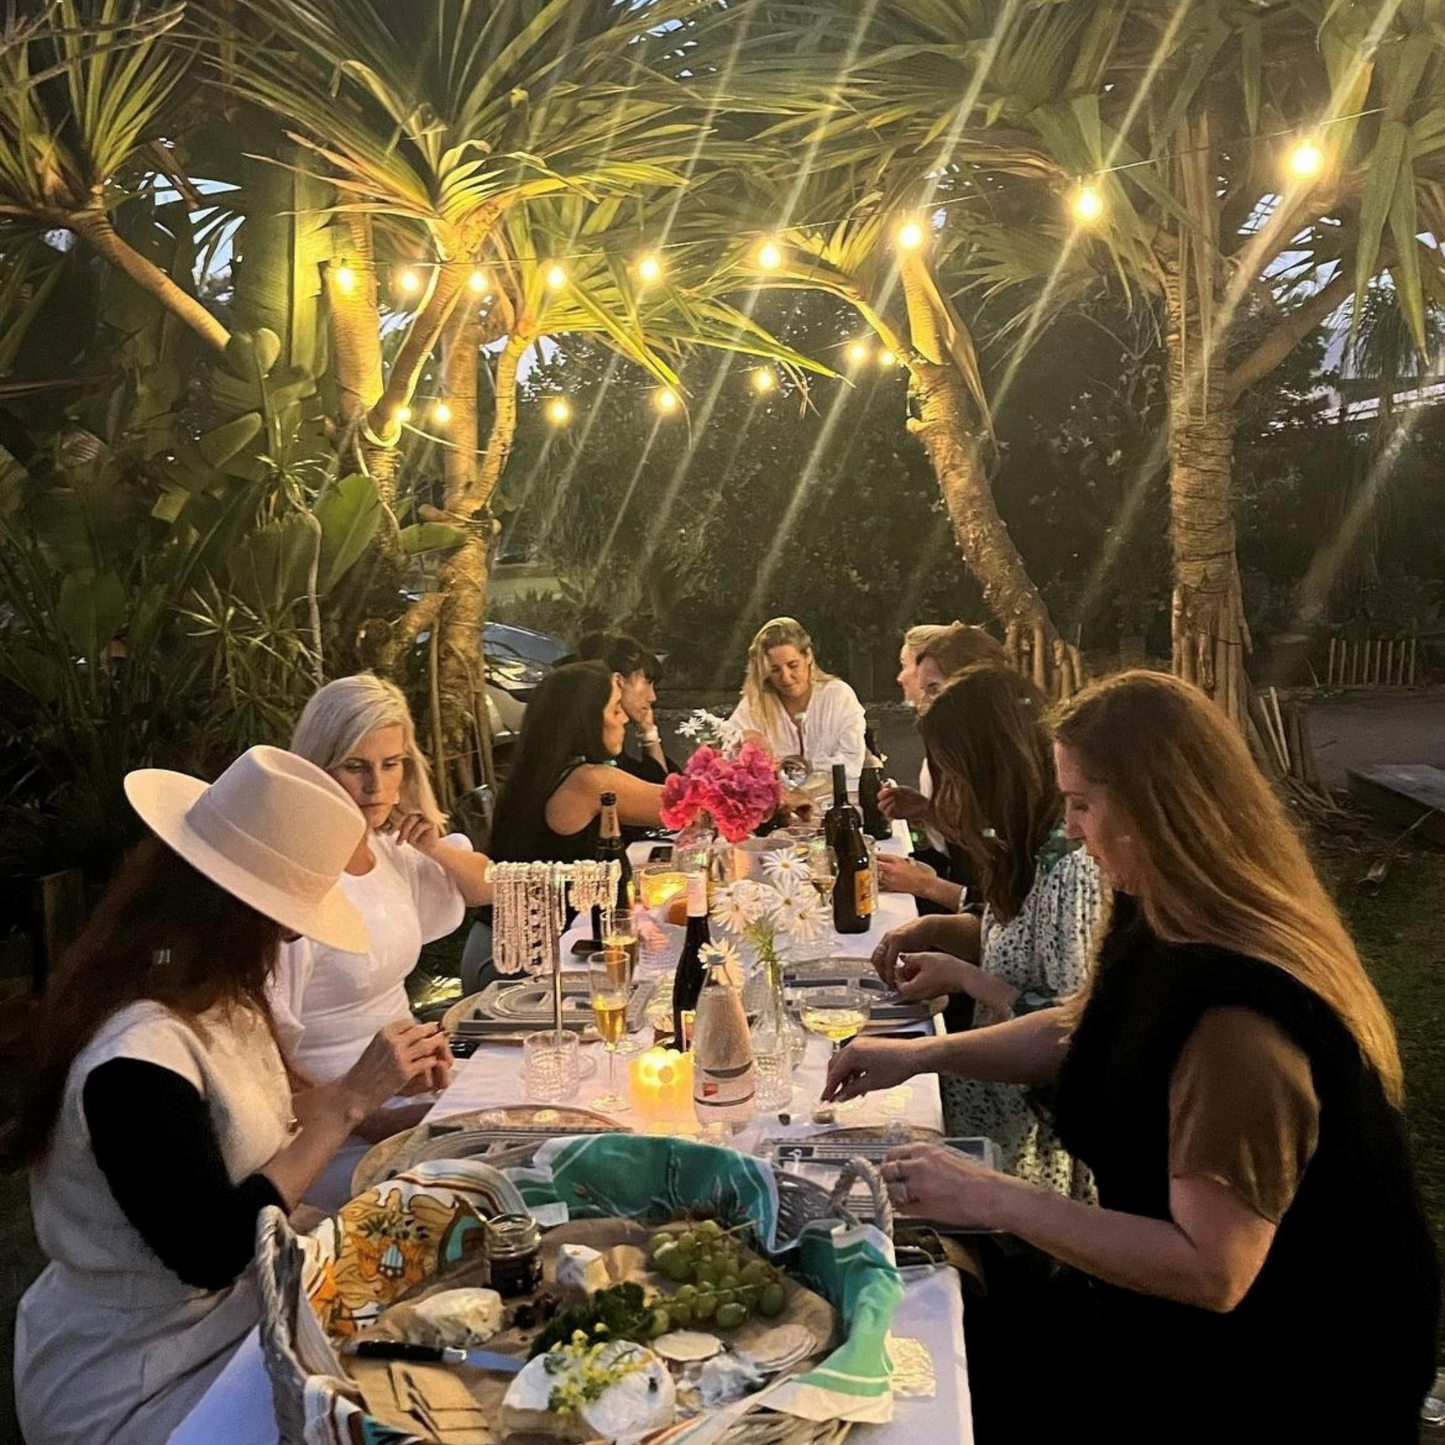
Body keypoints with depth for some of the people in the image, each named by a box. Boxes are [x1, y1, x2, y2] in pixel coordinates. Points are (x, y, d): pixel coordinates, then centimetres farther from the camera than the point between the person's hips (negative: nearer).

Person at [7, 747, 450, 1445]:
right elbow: (212, 1254, -26)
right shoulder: (137, 1061, -31)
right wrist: (349, 1102, -24)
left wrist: (369, 1086, -3)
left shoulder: (196, 992, -4)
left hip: (226, 1309, 8)